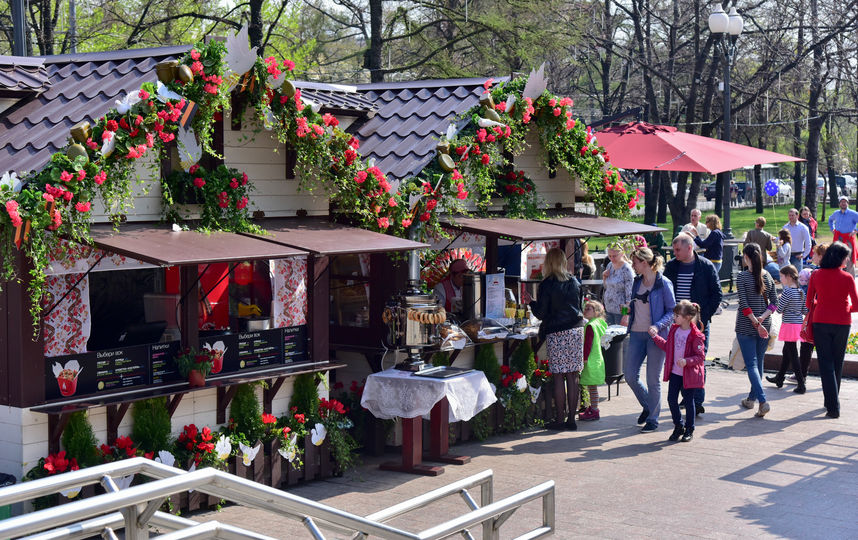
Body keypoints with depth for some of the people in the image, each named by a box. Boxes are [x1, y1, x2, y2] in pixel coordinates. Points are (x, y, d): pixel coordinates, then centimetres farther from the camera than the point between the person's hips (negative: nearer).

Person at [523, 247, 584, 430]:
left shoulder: (547, 285, -8)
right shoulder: (575, 282, 7)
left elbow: (541, 313, -5)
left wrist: (530, 302, 11)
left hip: (556, 333, -5)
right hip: (576, 330, 5)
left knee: (559, 376, -1)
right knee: (573, 376, 6)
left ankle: (560, 419, 1)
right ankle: (571, 419, 9)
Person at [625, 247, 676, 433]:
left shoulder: (663, 283, -9)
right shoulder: (637, 282, 10)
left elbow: (672, 310, -7)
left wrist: (658, 326, -19)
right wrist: (628, 312, 4)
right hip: (637, 334, 6)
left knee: (653, 379, 1)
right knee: (630, 375, 4)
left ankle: (653, 419, 14)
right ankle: (647, 406, 29)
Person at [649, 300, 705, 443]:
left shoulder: (695, 336, -17)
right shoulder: (674, 330, 5)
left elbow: (701, 356, -16)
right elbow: (667, 346, 17)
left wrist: (687, 361, -30)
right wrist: (655, 336, 10)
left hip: (689, 374, -6)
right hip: (675, 372, 6)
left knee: (688, 401, 6)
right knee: (672, 400, 5)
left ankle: (689, 430, 21)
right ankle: (678, 427, 22)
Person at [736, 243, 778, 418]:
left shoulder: (742, 277, -10)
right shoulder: (767, 277, 5)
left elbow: (744, 304, -15)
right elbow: (774, 302, 1)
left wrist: (756, 323, -13)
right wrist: (762, 318, -7)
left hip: (746, 327, -5)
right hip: (765, 327, 5)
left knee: (751, 364, -4)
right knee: (759, 363, 17)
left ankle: (763, 401, -18)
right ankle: (751, 398, 29)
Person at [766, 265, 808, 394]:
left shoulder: (787, 292, -17)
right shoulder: (801, 291, 6)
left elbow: (779, 310, -13)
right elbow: (805, 311, 9)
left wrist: (779, 300, 4)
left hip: (789, 324, -9)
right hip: (799, 324, 9)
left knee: (792, 354, -5)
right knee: (786, 351, 21)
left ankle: (801, 384, -7)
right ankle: (779, 378, 35)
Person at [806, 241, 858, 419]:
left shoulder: (816, 275, -3)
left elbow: (809, 303, 2)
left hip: (821, 322, 1)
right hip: (842, 324, 0)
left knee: (826, 364, 1)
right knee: (837, 364, 15)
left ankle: (833, 407, -8)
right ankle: (832, 402, 27)